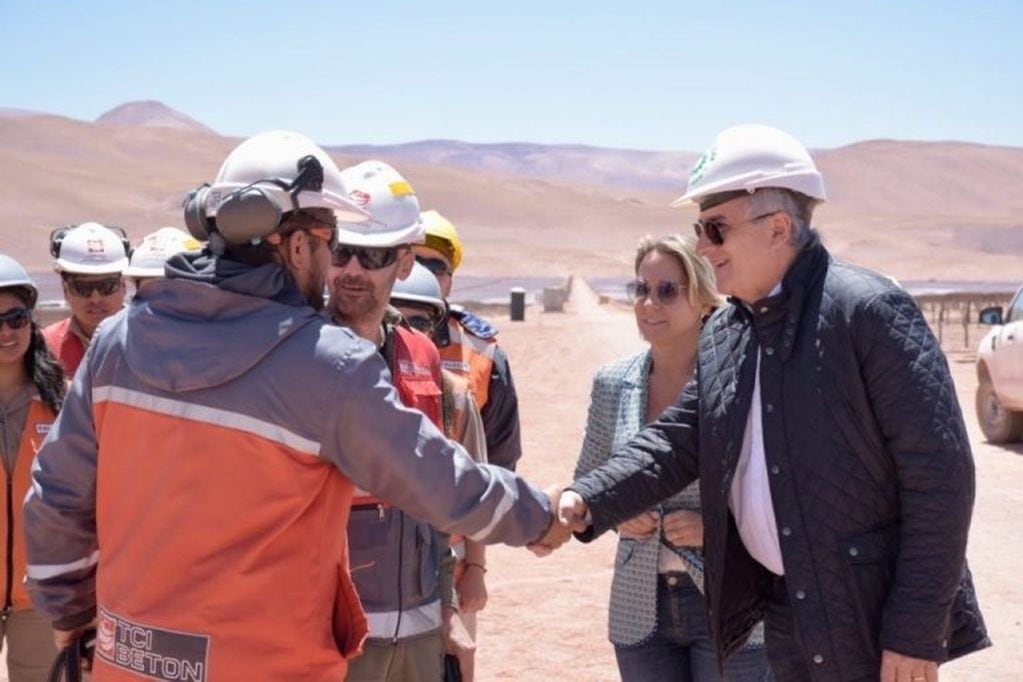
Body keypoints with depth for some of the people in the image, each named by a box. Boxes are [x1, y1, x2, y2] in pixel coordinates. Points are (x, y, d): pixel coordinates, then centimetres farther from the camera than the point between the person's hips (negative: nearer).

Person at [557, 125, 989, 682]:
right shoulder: (720, 334, 7)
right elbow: (677, 444, 8)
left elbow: (939, 473, -17)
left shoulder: (869, 310, -16)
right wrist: (586, 502, -9)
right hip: (781, 606, 7)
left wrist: (917, 633, -17)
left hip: (872, 615, -7)